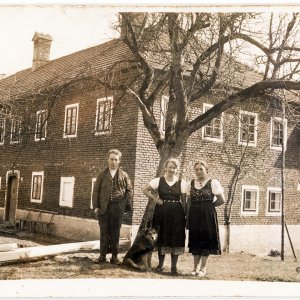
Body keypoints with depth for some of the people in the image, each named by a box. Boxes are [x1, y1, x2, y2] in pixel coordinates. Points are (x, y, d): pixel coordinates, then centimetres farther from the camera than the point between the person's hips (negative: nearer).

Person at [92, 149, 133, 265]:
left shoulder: (124, 175, 8)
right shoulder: (102, 174, 9)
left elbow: (129, 190, 8)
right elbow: (96, 191, 8)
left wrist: (127, 205, -1)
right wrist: (96, 206, 0)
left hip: (118, 207, 0)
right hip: (103, 207, 1)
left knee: (115, 232, 4)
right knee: (104, 231, 4)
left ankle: (114, 256, 12)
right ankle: (103, 255, 13)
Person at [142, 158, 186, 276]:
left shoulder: (182, 183, 2)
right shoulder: (158, 181, 1)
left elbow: (184, 200, 2)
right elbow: (145, 190, 7)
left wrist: (185, 215, -3)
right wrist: (154, 198, -2)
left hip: (176, 213, 0)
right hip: (162, 212, 0)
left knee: (176, 239, 1)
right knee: (162, 238, 7)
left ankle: (174, 266, 11)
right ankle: (160, 264, 21)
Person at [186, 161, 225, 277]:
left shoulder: (213, 182, -4)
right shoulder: (190, 183, 8)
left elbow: (221, 200, -4)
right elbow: (189, 202, 10)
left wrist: (209, 205, 0)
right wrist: (187, 218, 6)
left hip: (207, 215, -4)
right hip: (194, 215, 4)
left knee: (206, 239, 1)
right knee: (195, 240, 8)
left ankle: (203, 268, 10)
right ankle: (196, 267, 18)